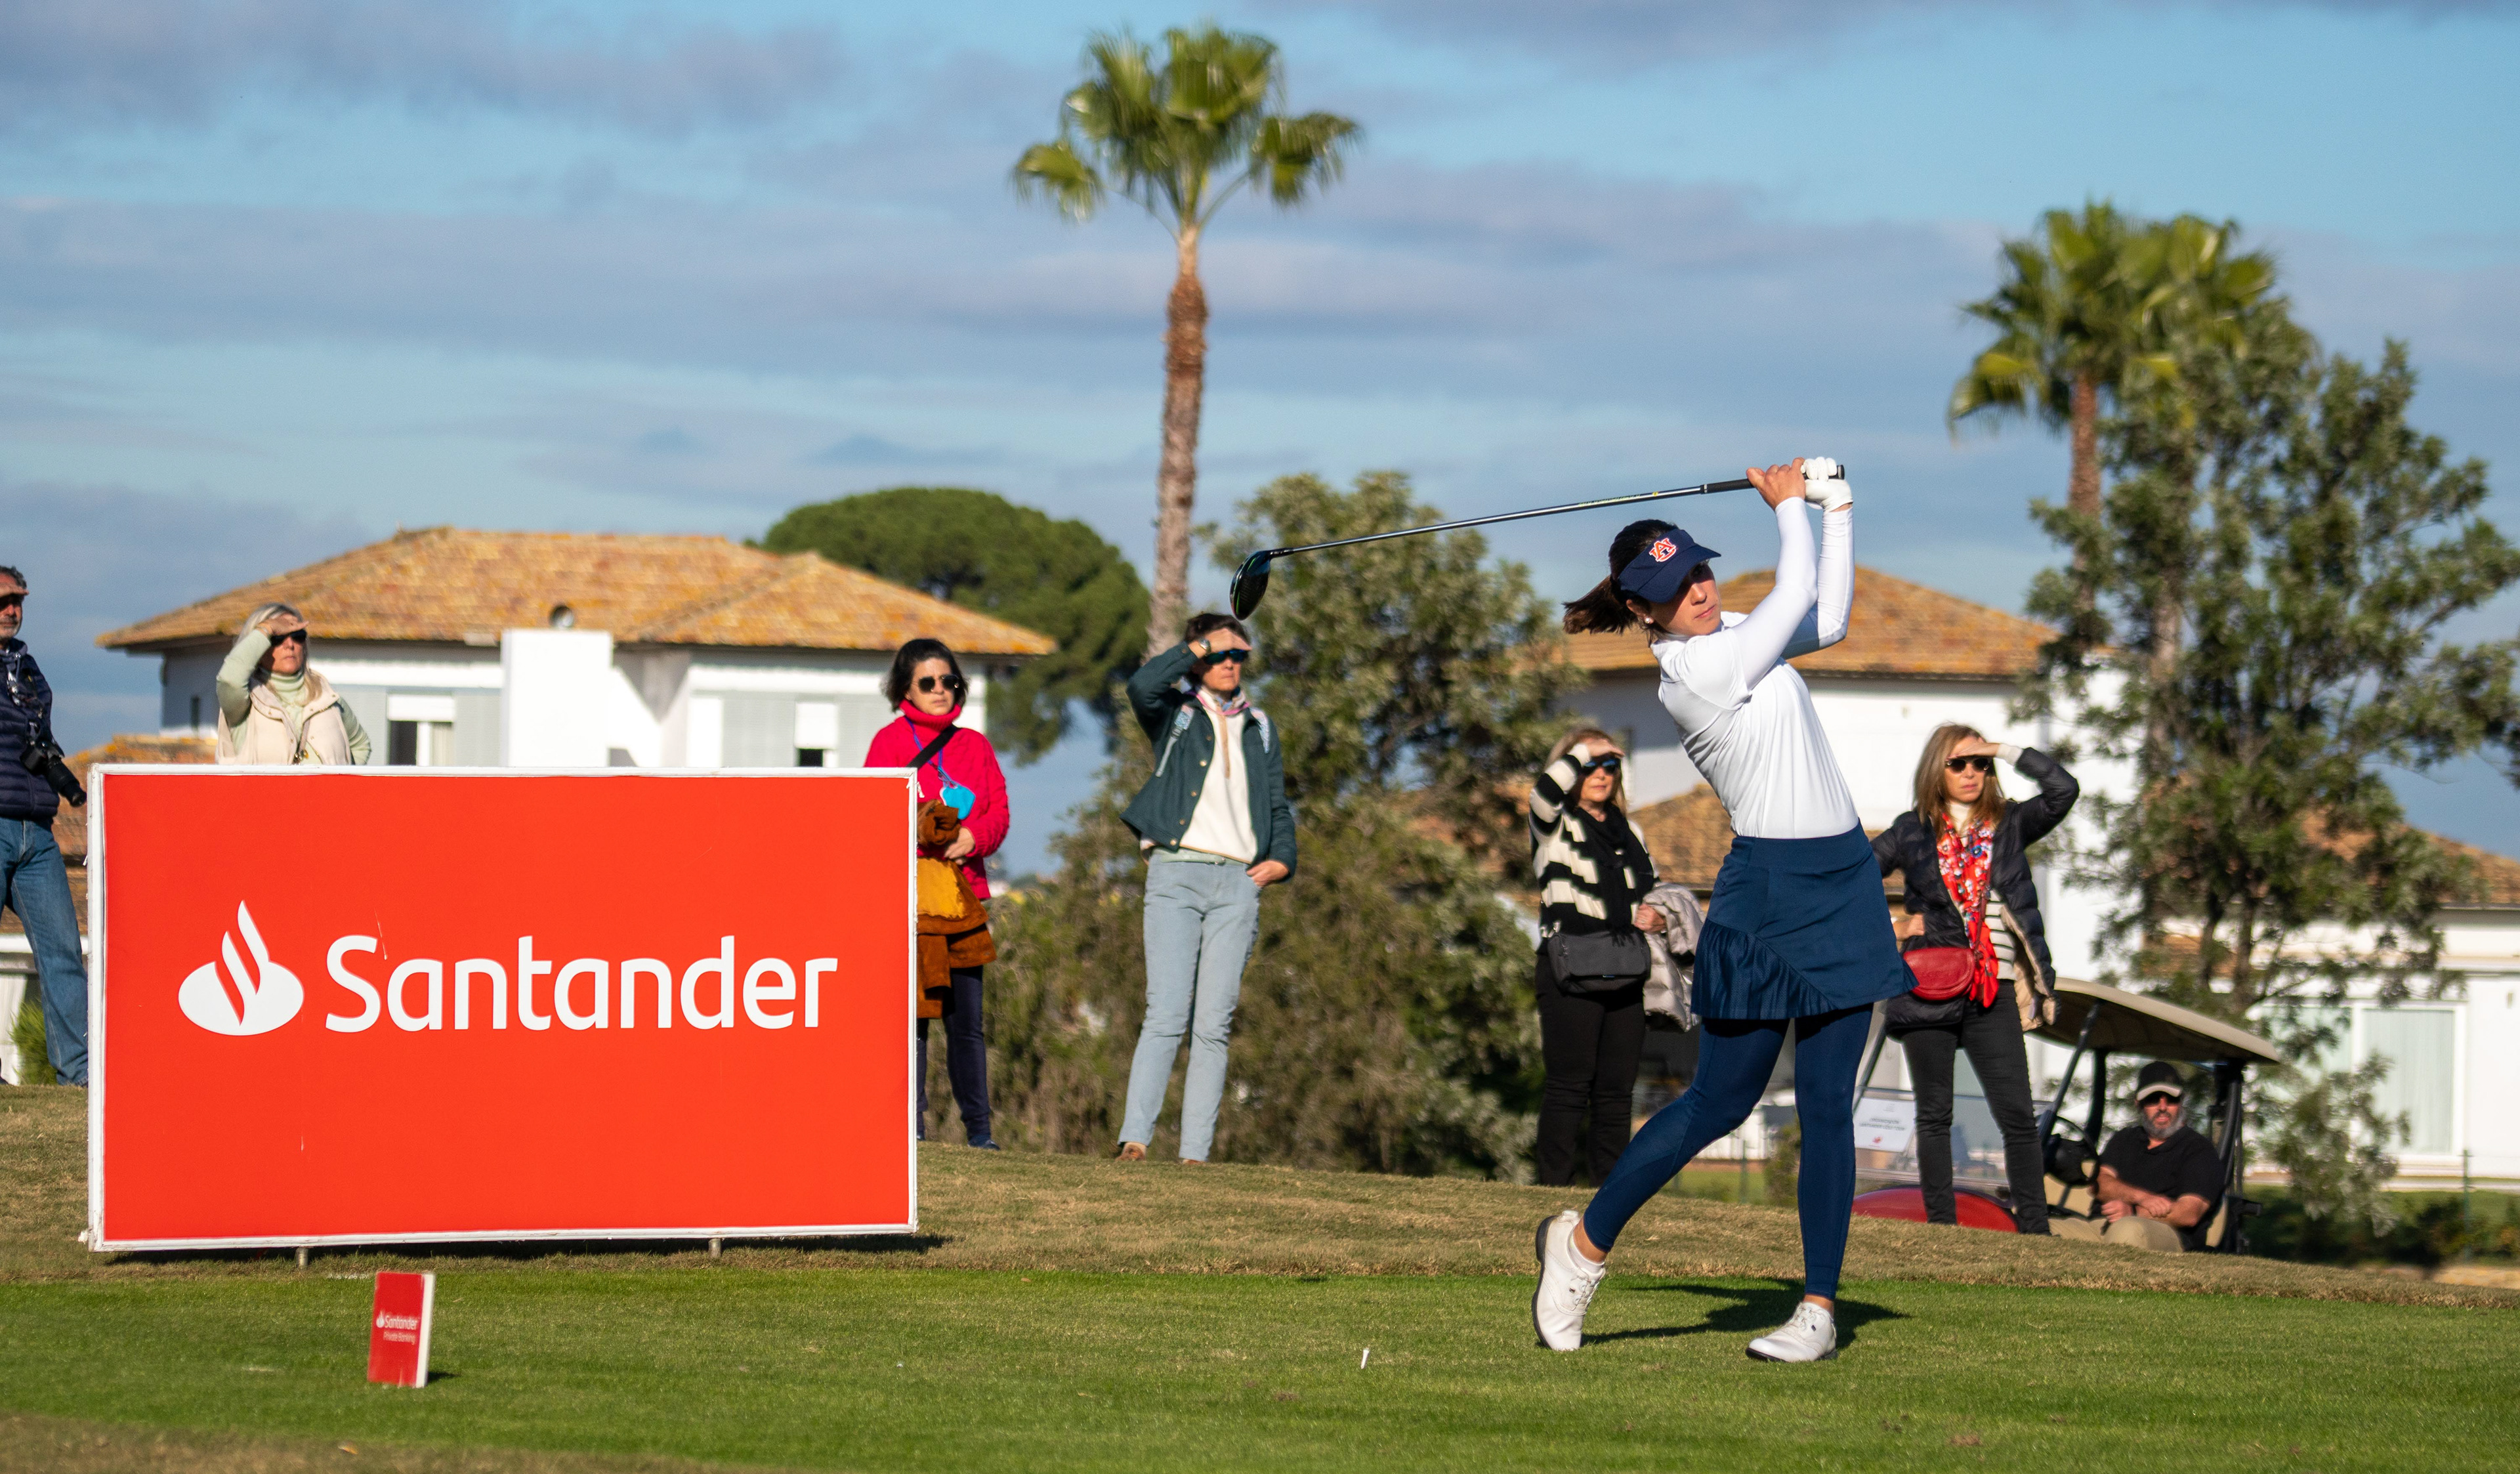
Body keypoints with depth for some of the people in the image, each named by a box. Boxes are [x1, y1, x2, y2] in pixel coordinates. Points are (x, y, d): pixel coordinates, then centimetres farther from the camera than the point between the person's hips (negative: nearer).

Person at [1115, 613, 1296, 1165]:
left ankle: (1195, 1152, -4)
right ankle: (1134, 1140, -18)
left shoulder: (1259, 727, 22)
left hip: (1238, 880, 4)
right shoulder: (1175, 712, 9)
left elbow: (1277, 805, 27)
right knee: (1167, 1015, -15)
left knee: (1214, 1023, -2)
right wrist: (1201, 645, -5)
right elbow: (1142, 686, -14)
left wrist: (1281, 857, 9)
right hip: (1176, 873, -4)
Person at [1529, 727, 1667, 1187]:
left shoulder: (1629, 833, 21)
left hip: (1625, 977, 6)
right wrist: (1583, 751, -8)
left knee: (1617, 1088, 5)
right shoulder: (1555, 826, 2)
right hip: (1570, 976, -6)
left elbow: (1651, 893, 30)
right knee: (1569, 1083, -10)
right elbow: (1547, 791, -22)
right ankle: (1553, 1184, -9)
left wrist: (1657, 918, 7)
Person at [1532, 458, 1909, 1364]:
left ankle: (1820, 1306, 3)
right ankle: (1584, 1243, 16)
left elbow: (1826, 619, 22)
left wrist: (1835, 508, 16)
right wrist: (1788, 504, 4)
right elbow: (1797, 593, -12)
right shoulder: (1697, 667, -16)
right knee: (1721, 1101, -2)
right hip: (1769, 891, -8)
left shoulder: (1727, 636, 11)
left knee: (1827, 1104, 3)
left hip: (1843, 888, 8)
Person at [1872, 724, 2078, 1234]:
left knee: (2018, 1116, -5)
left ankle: (2035, 1228, -3)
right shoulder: (1913, 832, 8)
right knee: (1934, 1115, 3)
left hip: (1994, 993, 0)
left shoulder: (2008, 825, 10)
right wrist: (1888, 928, 3)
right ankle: (1941, 1227, 7)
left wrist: (2005, 751, 1)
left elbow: (2063, 789, -4)